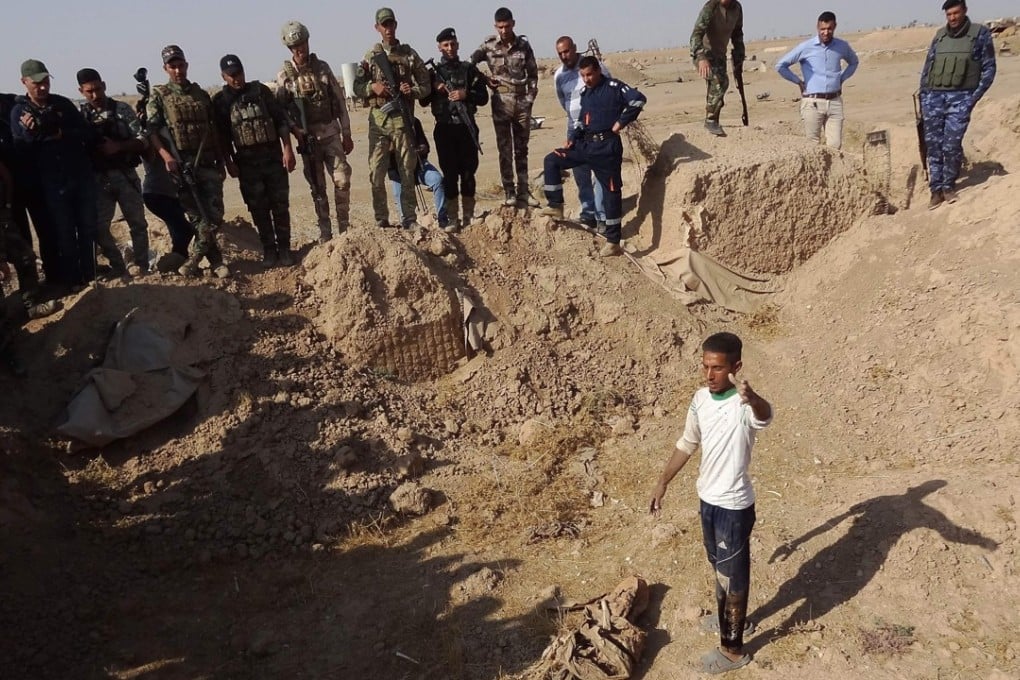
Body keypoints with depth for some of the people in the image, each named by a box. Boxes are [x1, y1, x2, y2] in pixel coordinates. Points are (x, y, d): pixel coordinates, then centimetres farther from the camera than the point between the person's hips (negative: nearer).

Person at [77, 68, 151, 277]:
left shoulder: (122, 109, 1)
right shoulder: (79, 114, 4)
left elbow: (143, 141, -2)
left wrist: (118, 146, -16)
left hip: (125, 175, -1)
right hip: (98, 178, 1)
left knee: (137, 223, 4)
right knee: (98, 227, 0)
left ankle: (140, 266, 17)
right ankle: (118, 267, 15)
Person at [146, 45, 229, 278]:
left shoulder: (201, 94, 14)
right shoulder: (159, 96, 3)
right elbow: (151, 130, -6)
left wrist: (220, 160, 12)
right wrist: (166, 156, -22)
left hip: (208, 163, 3)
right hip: (182, 165, -3)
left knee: (214, 213, -7)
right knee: (197, 216, -1)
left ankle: (195, 259, 5)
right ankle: (215, 260, 9)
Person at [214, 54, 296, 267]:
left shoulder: (260, 90, 4)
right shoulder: (220, 101, 3)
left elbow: (281, 120, 2)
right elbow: (222, 136, 4)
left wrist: (288, 150, -5)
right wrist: (229, 163, -4)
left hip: (273, 156, 0)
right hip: (247, 162, 0)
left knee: (280, 204, 1)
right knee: (258, 208, 2)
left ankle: (284, 248, 10)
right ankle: (268, 249, 12)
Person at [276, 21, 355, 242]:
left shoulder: (322, 68, 3)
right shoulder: (284, 76, -2)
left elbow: (340, 101, 5)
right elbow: (279, 110, -2)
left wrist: (346, 133, 3)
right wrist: (294, 130, -17)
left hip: (331, 134, 1)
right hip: (308, 138, -1)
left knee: (342, 180, -5)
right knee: (318, 188, 5)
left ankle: (344, 228, 9)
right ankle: (325, 234, 13)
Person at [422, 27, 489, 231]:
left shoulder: (469, 69, 7)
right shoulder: (433, 73, 8)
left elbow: (483, 97, 4)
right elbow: (423, 101, 9)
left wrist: (465, 94, -12)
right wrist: (435, 89, -8)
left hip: (467, 128, 0)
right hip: (444, 129, 0)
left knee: (468, 172, 3)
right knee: (450, 173, 0)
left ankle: (469, 216, 12)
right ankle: (453, 218, 4)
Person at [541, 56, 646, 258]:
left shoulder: (613, 87, -7)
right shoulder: (585, 93, 16)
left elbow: (638, 100, -19)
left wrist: (621, 122, -15)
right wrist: (571, 139, 6)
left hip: (607, 146, -8)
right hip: (586, 144, 8)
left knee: (612, 192, -2)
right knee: (552, 160, 4)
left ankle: (613, 242, 2)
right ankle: (556, 206, 10)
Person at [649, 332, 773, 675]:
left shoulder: (744, 405, -27)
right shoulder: (701, 398, -4)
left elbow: (764, 416, -53)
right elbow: (688, 443, 10)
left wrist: (752, 397, -77)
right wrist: (663, 482, 14)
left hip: (734, 506, -7)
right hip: (708, 498, 7)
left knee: (733, 575, 10)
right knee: (719, 567, 27)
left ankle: (733, 649, 29)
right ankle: (731, 618, 52)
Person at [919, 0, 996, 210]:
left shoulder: (980, 33, 4)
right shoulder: (939, 36, 12)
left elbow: (989, 68, 4)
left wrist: (975, 96, -6)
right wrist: (923, 99, 7)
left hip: (960, 98, -3)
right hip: (934, 97, 3)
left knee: (951, 145, -10)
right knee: (933, 145, 0)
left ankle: (949, 186, 7)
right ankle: (936, 190, 8)